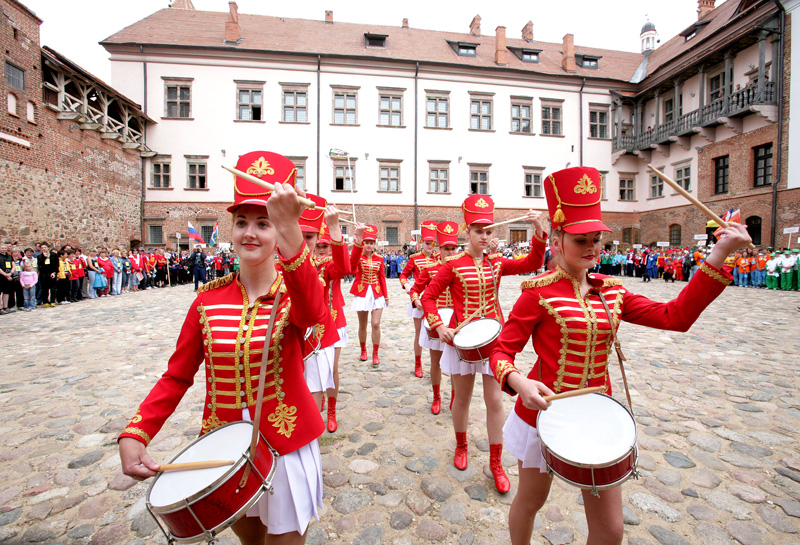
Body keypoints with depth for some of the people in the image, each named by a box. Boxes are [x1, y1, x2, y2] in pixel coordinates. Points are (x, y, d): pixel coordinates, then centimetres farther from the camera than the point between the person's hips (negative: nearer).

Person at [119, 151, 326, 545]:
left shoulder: (294, 293, -15)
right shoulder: (208, 299, -6)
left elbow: (313, 313, -41)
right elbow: (177, 376, 1)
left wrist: (290, 229, -54)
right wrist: (134, 434, -13)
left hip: (285, 443, -3)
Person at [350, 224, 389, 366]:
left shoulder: (379, 259, 3)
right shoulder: (357, 256, -8)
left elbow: (382, 278, 10)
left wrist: (386, 296, 8)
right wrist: (357, 240, -50)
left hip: (377, 294, 2)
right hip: (362, 294, -1)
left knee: (376, 324, -4)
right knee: (362, 325, 9)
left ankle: (375, 354, 10)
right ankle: (363, 350, 31)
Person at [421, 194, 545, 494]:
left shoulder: (496, 262, 4)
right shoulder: (453, 264, -7)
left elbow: (532, 263, -8)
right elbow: (428, 297, -5)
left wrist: (538, 230, -20)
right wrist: (439, 326, -16)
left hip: (494, 337, 3)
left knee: (495, 400, 7)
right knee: (462, 397, 13)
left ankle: (496, 462, 26)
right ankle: (461, 446, 40)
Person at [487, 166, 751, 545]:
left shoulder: (611, 291, 1)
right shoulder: (538, 292, -16)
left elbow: (675, 317, -8)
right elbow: (502, 351, -14)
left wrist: (719, 253, -13)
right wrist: (518, 381, -35)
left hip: (597, 418, 5)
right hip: (544, 412, -4)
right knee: (530, 501, 20)